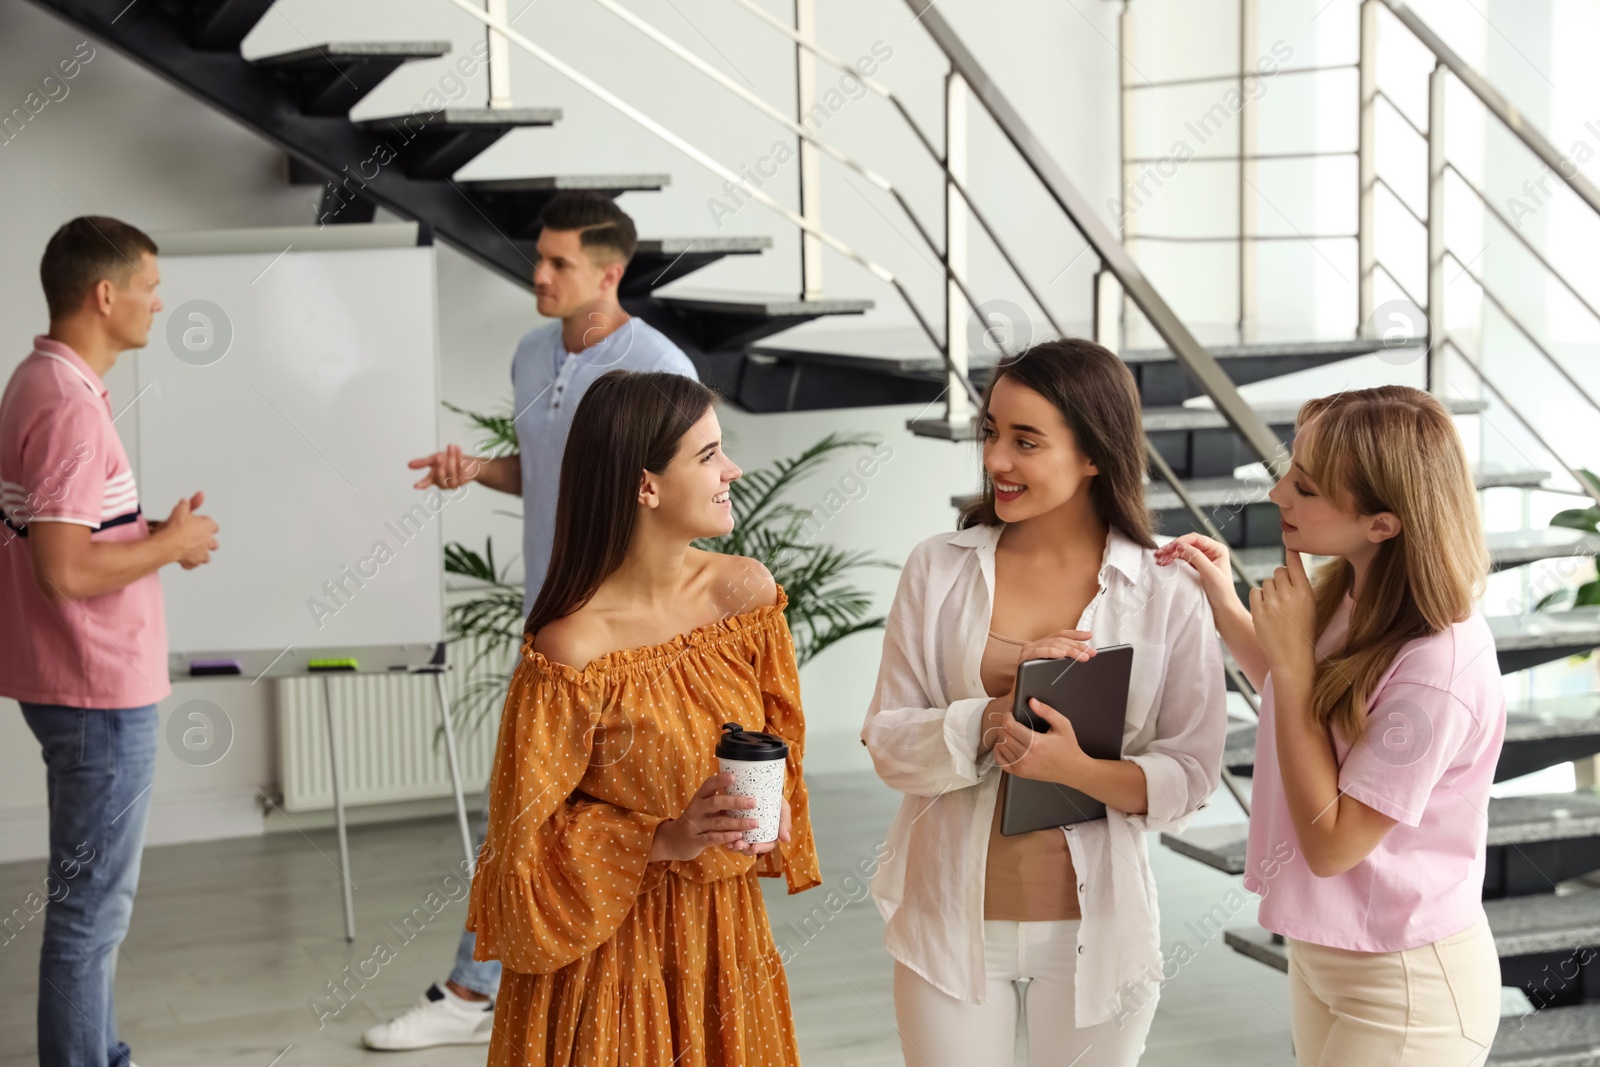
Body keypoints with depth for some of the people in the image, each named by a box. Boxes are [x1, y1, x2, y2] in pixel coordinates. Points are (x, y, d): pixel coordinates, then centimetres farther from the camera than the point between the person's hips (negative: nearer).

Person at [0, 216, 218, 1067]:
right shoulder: (69, 406, -22)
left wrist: (154, 533, 6)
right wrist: (172, 543, -12)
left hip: (86, 683, 11)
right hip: (100, 690, -11)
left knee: (93, 893, 20)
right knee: (93, 903, 0)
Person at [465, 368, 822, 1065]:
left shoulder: (747, 590, -5)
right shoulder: (573, 650, -23)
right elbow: (525, 838, -14)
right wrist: (664, 839, -23)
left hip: (727, 923, 6)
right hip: (612, 941, -5)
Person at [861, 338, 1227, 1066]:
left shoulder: (1168, 595, -8)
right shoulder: (939, 569, -4)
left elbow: (1191, 776, -8)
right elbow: (887, 742, -5)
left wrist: (1077, 768, -26)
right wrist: (990, 721, -23)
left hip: (1096, 927, -1)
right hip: (951, 918, 1)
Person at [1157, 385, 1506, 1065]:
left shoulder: (1439, 669, -32)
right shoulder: (1353, 597, -7)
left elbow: (1330, 844, -25)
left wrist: (1291, 658, -27)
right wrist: (1227, 608, 1)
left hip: (1403, 989, -8)